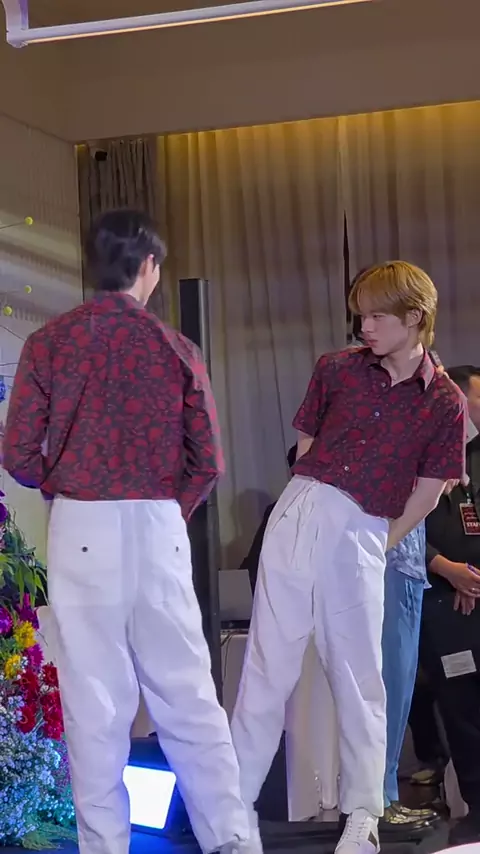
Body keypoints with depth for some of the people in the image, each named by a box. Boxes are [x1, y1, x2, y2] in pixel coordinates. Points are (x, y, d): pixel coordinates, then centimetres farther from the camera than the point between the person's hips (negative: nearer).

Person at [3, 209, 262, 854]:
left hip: (81, 529, -1)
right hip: (160, 528, 1)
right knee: (187, 694, 9)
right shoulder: (178, 349, 1)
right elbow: (208, 463, 3)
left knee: (94, 701, 6)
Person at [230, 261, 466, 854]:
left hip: (363, 537, -1)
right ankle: (237, 801, 9)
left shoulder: (444, 403, -1)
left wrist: (378, 545, 4)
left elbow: (427, 494, 2)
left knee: (358, 678, 4)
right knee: (268, 662, 2)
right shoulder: (336, 369, 5)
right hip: (300, 512, 2)